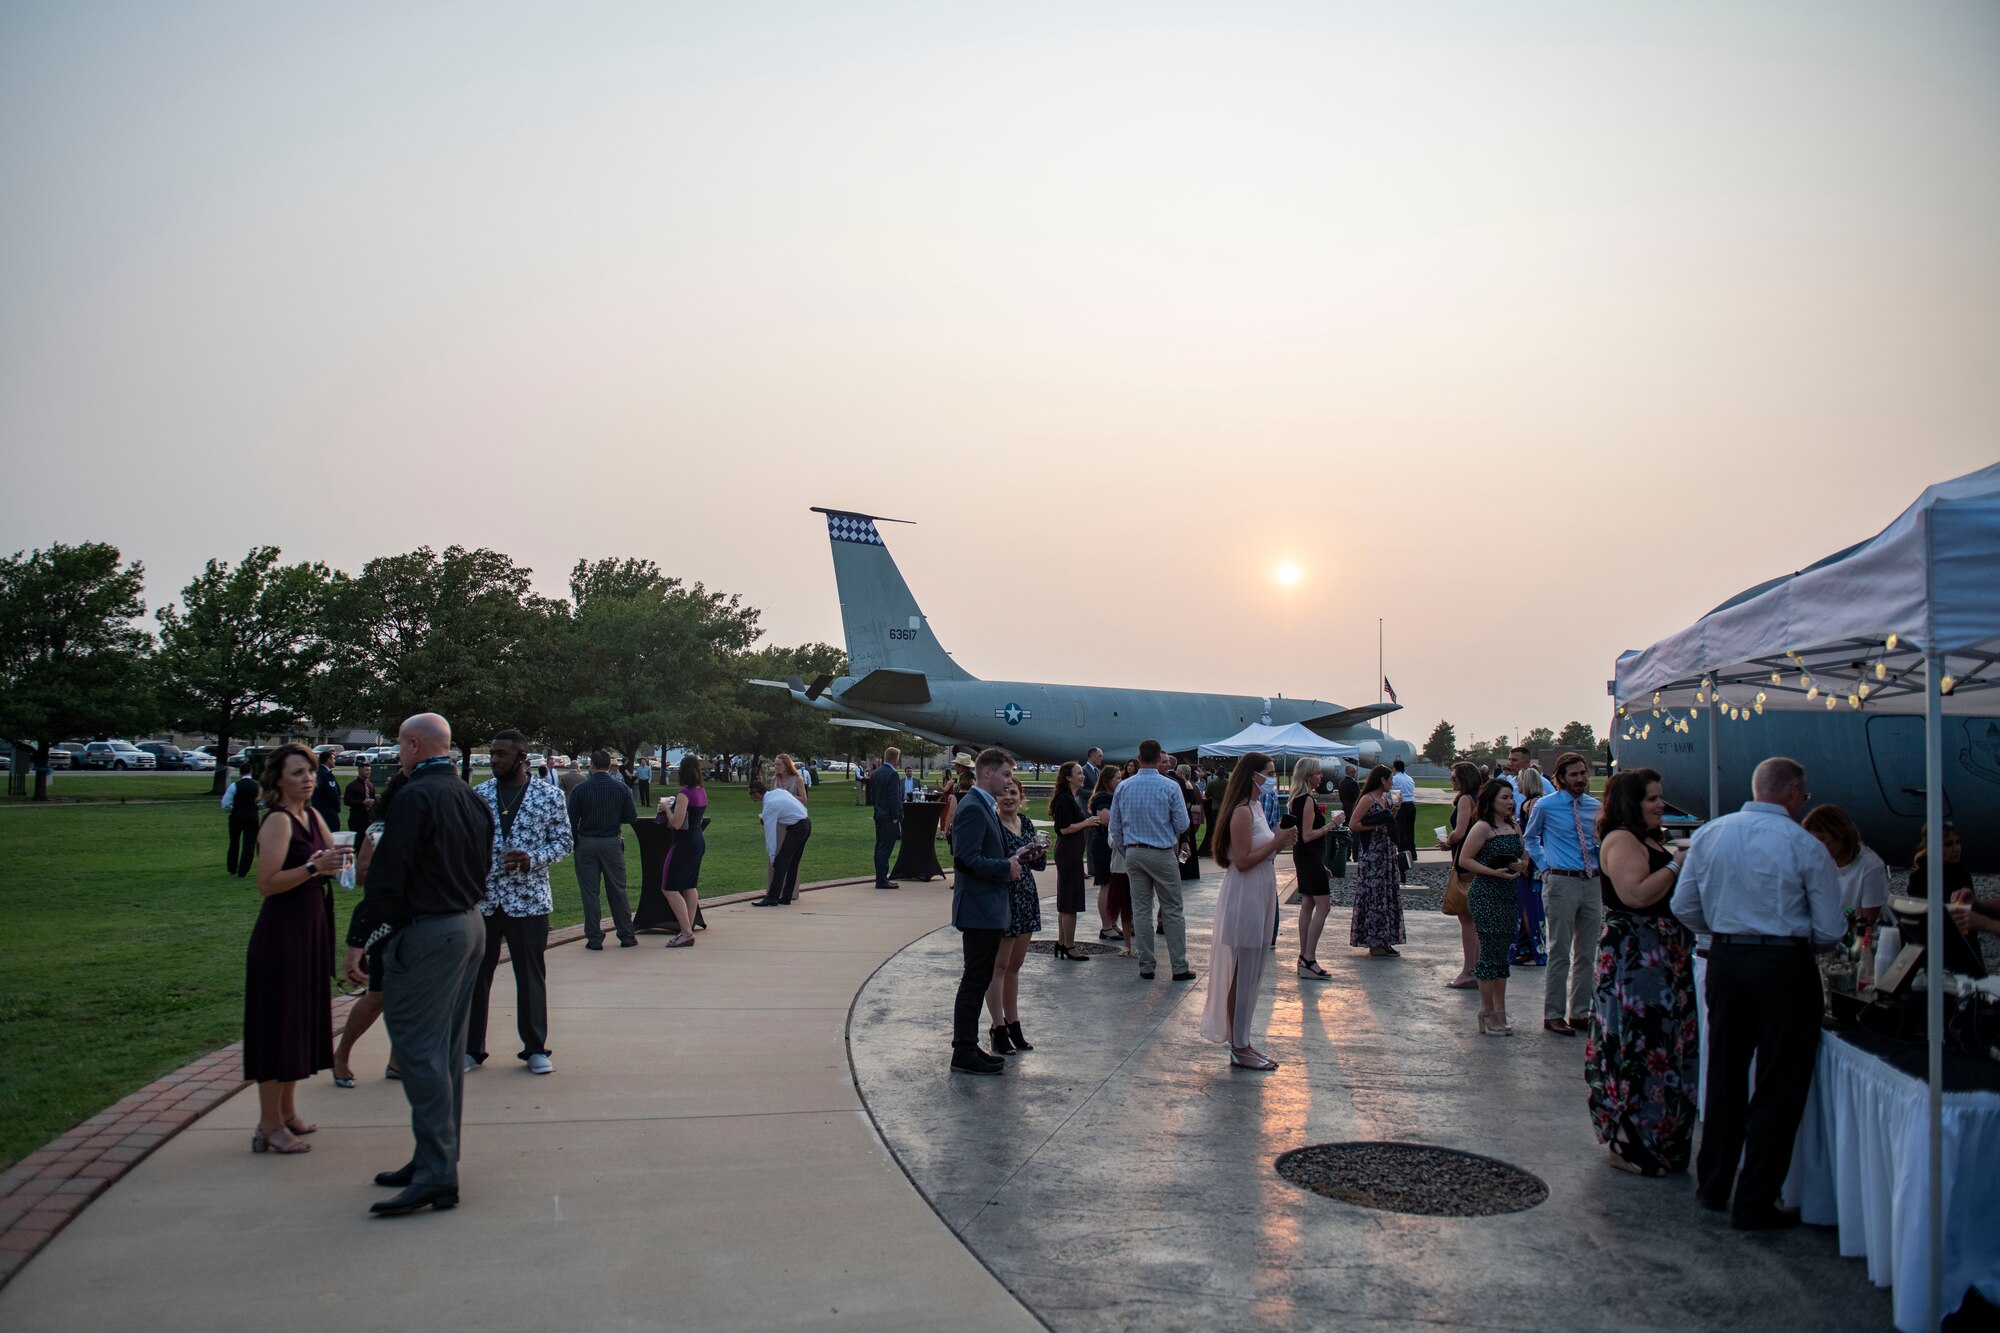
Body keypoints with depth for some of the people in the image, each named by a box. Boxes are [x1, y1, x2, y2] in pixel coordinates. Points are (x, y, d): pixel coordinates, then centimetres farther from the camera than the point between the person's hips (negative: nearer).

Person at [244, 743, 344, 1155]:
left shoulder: (312, 816, 10)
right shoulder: (278, 820, -15)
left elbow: (335, 857, 13)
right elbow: (267, 883, -22)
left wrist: (338, 861, -7)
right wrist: (313, 867, -31)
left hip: (309, 931, 9)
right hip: (281, 934, -9)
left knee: (300, 1023, 16)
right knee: (279, 1024, -2)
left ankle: (286, 1112, 29)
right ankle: (269, 1126, 7)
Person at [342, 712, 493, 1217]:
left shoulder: (416, 795, -15)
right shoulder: (469, 796, 12)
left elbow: (388, 875, -18)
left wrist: (358, 939, -13)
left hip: (425, 932, -9)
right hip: (470, 925, 9)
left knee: (419, 1051, -5)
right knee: (447, 1051, 15)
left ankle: (435, 1175, -5)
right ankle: (440, 1159, 24)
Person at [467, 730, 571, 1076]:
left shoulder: (549, 796, 0)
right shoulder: (478, 794, 5)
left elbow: (564, 841, 1)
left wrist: (532, 859, -15)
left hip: (529, 899, -2)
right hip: (481, 898, 2)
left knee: (530, 974, 7)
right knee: (475, 973, 7)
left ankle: (535, 1048, 18)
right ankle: (471, 1048, 21)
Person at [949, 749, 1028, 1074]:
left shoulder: (986, 807, 16)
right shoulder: (972, 808, -17)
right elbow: (966, 859, -25)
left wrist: (1011, 860, 7)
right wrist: (1006, 868, -17)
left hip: (989, 909, 10)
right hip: (980, 909, -10)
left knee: (978, 980, 15)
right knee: (975, 981, -3)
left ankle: (968, 1047, 23)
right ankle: (964, 1054, 4)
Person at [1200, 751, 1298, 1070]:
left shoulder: (1256, 807, 14)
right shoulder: (1242, 811, -17)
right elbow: (1243, 861, -22)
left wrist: (1279, 843, 4)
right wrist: (1276, 842, -17)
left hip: (1259, 897, 10)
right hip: (1243, 899, -10)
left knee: (1251, 975, 14)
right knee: (1242, 975, -2)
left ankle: (1242, 1042, 22)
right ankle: (1239, 1050, 5)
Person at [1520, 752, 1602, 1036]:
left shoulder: (1596, 807, 8)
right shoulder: (1546, 806, -2)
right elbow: (1529, 837, 13)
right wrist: (1545, 867, 4)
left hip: (1592, 883, 4)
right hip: (1561, 883, -4)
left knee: (1587, 953, 11)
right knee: (1560, 953, -3)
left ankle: (1580, 1013, 22)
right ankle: (1553, 1015, 6)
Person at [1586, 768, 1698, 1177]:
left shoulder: (1651, 841, 18)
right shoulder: (1621, 840, -14)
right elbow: (1635, 895, -27)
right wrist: (1675, 865, -17)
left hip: (1662, 959, 11)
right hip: (1633, 960, -11)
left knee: (1664, 1047, 15)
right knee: (1639, 1048, -6)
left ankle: (1657, 1140, 27)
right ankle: (1629, 1146, 4)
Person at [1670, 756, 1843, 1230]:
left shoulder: (1708, 835, 1)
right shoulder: (1806, 847, -11)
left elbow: (1684, 907, 5)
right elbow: (1830, 931, -7)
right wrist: (1802, 939, 14)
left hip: (1724, 960, 5)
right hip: (1785, 966, -4)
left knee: (1725, 1075, 18)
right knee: (1779, 1088, 6)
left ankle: (1713, 1186, 29)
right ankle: (1753, 1204, 11)